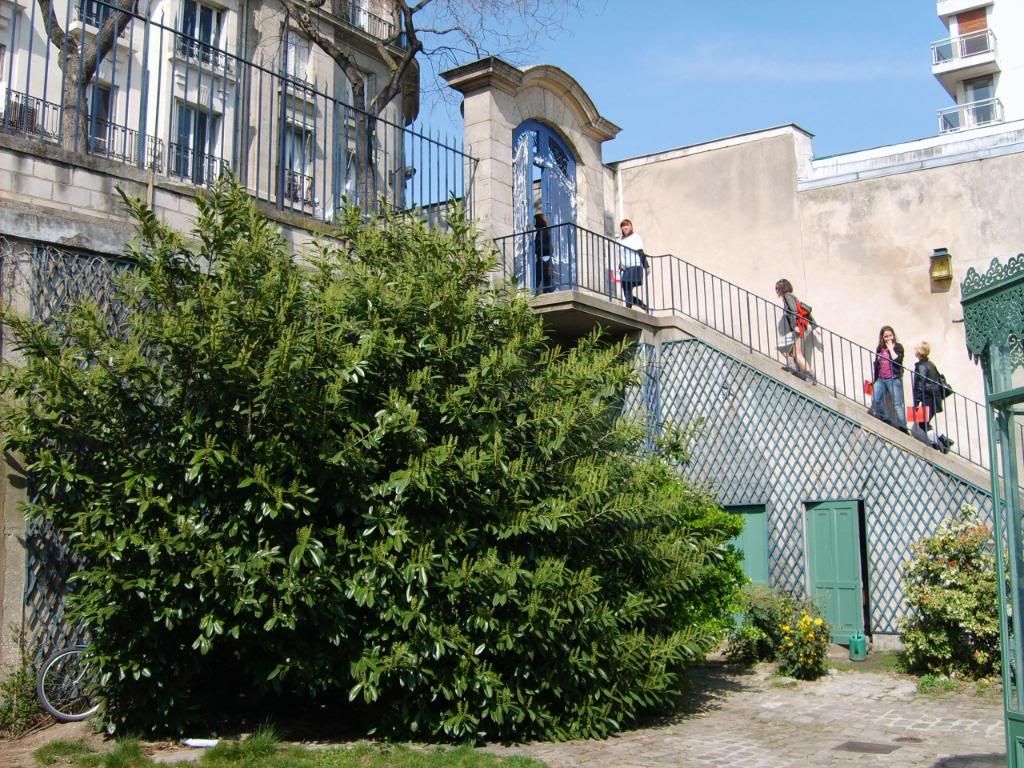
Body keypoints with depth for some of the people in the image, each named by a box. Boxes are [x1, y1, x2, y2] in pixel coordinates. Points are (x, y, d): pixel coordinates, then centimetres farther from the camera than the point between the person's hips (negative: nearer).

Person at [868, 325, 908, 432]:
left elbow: (897, 360, -18)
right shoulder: (879, 348, 12)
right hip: (880, 379, 5)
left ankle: (903, 427, 0)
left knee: (897, 404, -4)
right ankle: (885, 420, 17)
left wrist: (890, 348, -11)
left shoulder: (898, 346, -1)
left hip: (894, 379, -5)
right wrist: (873, 378, 20)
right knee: (875, 400, -2)